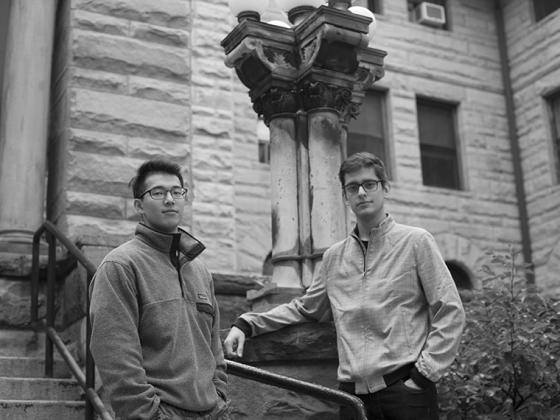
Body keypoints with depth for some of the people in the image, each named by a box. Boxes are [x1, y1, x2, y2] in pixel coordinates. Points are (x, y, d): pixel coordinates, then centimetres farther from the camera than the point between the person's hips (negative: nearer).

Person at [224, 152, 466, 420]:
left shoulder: (415, 242, 1)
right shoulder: (333, 257, 13)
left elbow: (451, 314, -2)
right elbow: (303, 308, 22)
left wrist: (423, 375, -9)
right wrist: (245, 324, 11)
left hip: (406, 389, -3)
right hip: (353, 394, 3)